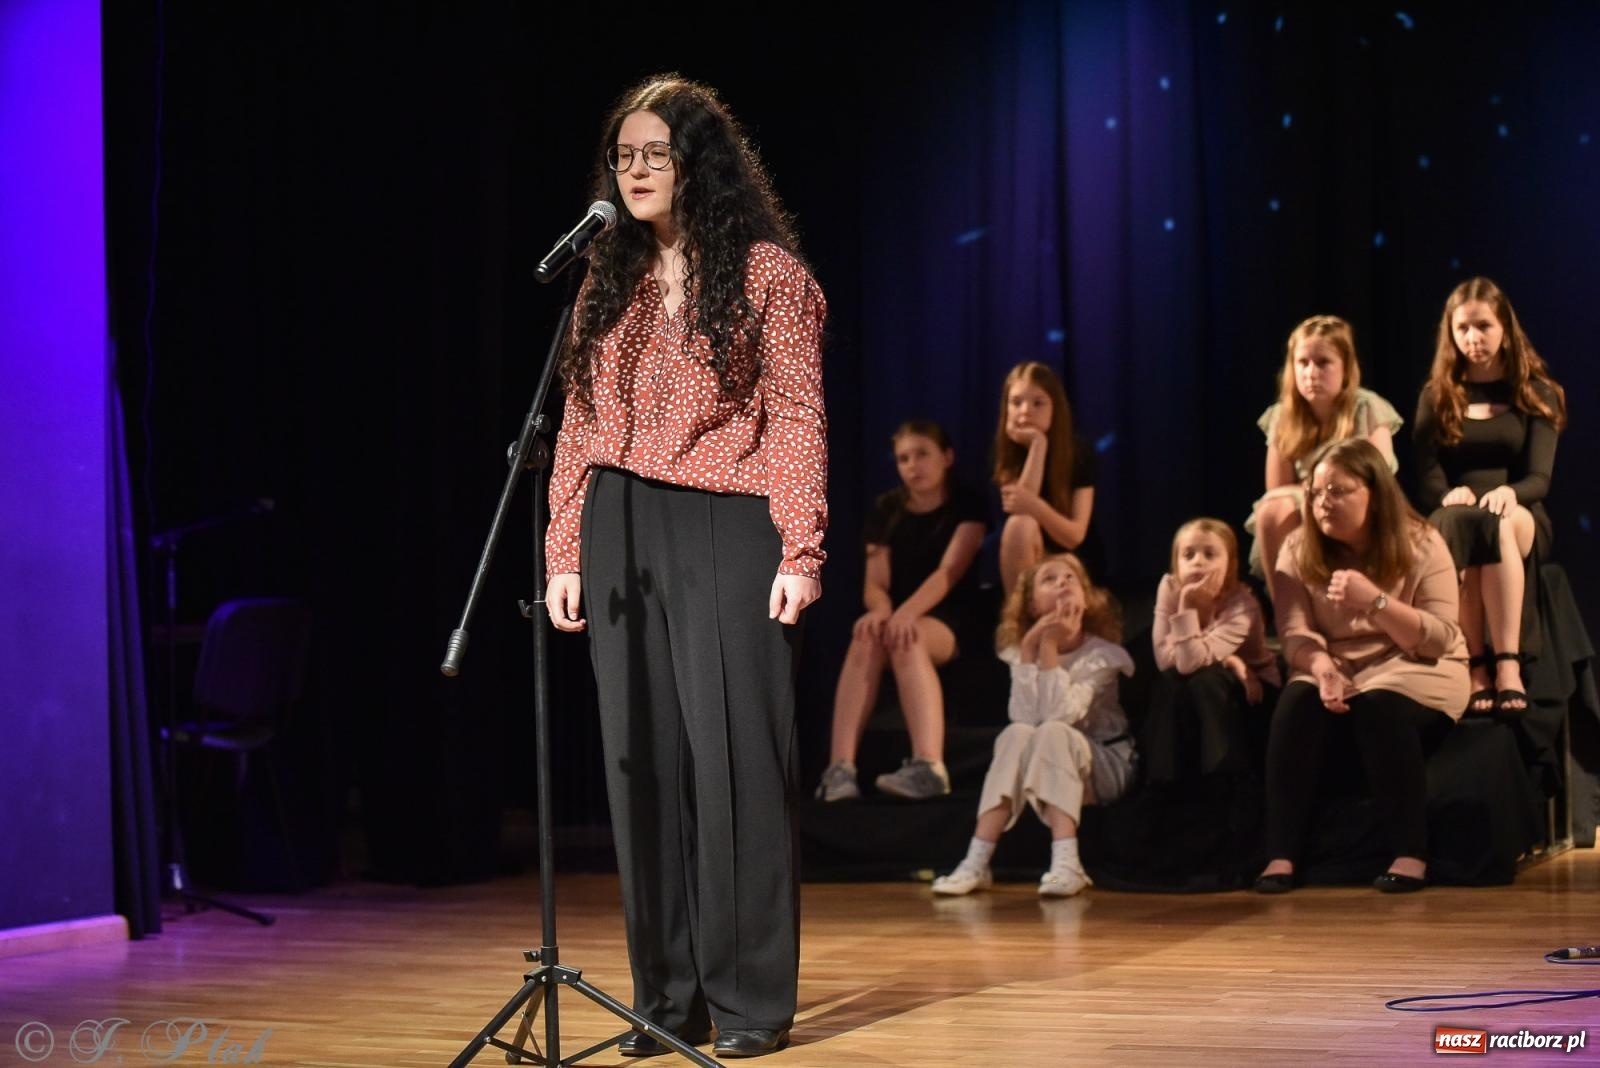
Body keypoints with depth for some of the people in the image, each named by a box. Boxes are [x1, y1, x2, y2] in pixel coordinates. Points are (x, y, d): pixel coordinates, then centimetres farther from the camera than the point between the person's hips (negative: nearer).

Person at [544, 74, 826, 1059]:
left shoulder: (767, 272, 1)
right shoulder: (609, 283, 15)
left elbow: (796, 420, -4)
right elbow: (580, 426, 13)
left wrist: (801, 551, -12)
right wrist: (565, 553, 7)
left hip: (727, 531, -5)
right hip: (620, 534, 5)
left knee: (734, 749, -4)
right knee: (643, 755, 5)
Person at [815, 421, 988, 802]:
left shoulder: (968, 506, -2)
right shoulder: (886, 510, 9)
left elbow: (950, 572, -17)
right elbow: (875, 585, 2)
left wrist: (907, 613, -35)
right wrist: (882, 610, -23)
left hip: (949, 620, -3)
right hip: (897, 614, 3)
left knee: (908, 639, -39)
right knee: (866, 637, -34)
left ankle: (929, 767, -57)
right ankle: (840, 769, -48)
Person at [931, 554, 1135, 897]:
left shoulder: (1101, 654, -12)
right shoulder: (1021, 651, -2)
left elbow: (1060, 715, -27)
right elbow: (1025, 717, -20)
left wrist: (1049, 646, -25)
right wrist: (1031, 648, -22)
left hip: (1103, 768, -3)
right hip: (1048, 771, 3)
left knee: (1053, 732, -32)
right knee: (1016, 734, -28)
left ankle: (1066, 862, -43)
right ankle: (976, 863, -33)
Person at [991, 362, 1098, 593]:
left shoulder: (1079, 452, -8)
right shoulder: (1006, 452, -6)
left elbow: (1074, 535, -18)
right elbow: (1022, 520, -24)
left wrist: (1035, 507, -39)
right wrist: (1038, 444, -25)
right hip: (1021, 570, 0)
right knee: (1020, 525, -32)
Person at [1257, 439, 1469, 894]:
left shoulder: (1421, 545, -7)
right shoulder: (1299, 549, 0)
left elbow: (1441, 640, -14)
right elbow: (1294, 632, -9)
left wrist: (1375, 601, -29)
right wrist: (1320, 665, -33)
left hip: (1415, 670, -2)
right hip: (1337, 670, 2)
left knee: (1380, 705, -36)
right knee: (1298, 702, -31)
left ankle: (1411, 853, -30)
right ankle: (1280, 854, -33)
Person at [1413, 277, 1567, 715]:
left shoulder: (1536, 393, 11)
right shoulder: (1437, 395, 14)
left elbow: (1539, 478, -1)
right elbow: (1427, 476, 3)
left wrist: (1509, 493, -25)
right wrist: (1451, 495, -22)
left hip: (1520, 518, 0)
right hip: (1452, 518, 0)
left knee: (1496, 525, -39)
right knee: (1461, 522, -39)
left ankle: (1508, 666, -48)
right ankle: (1475, 670, -43)